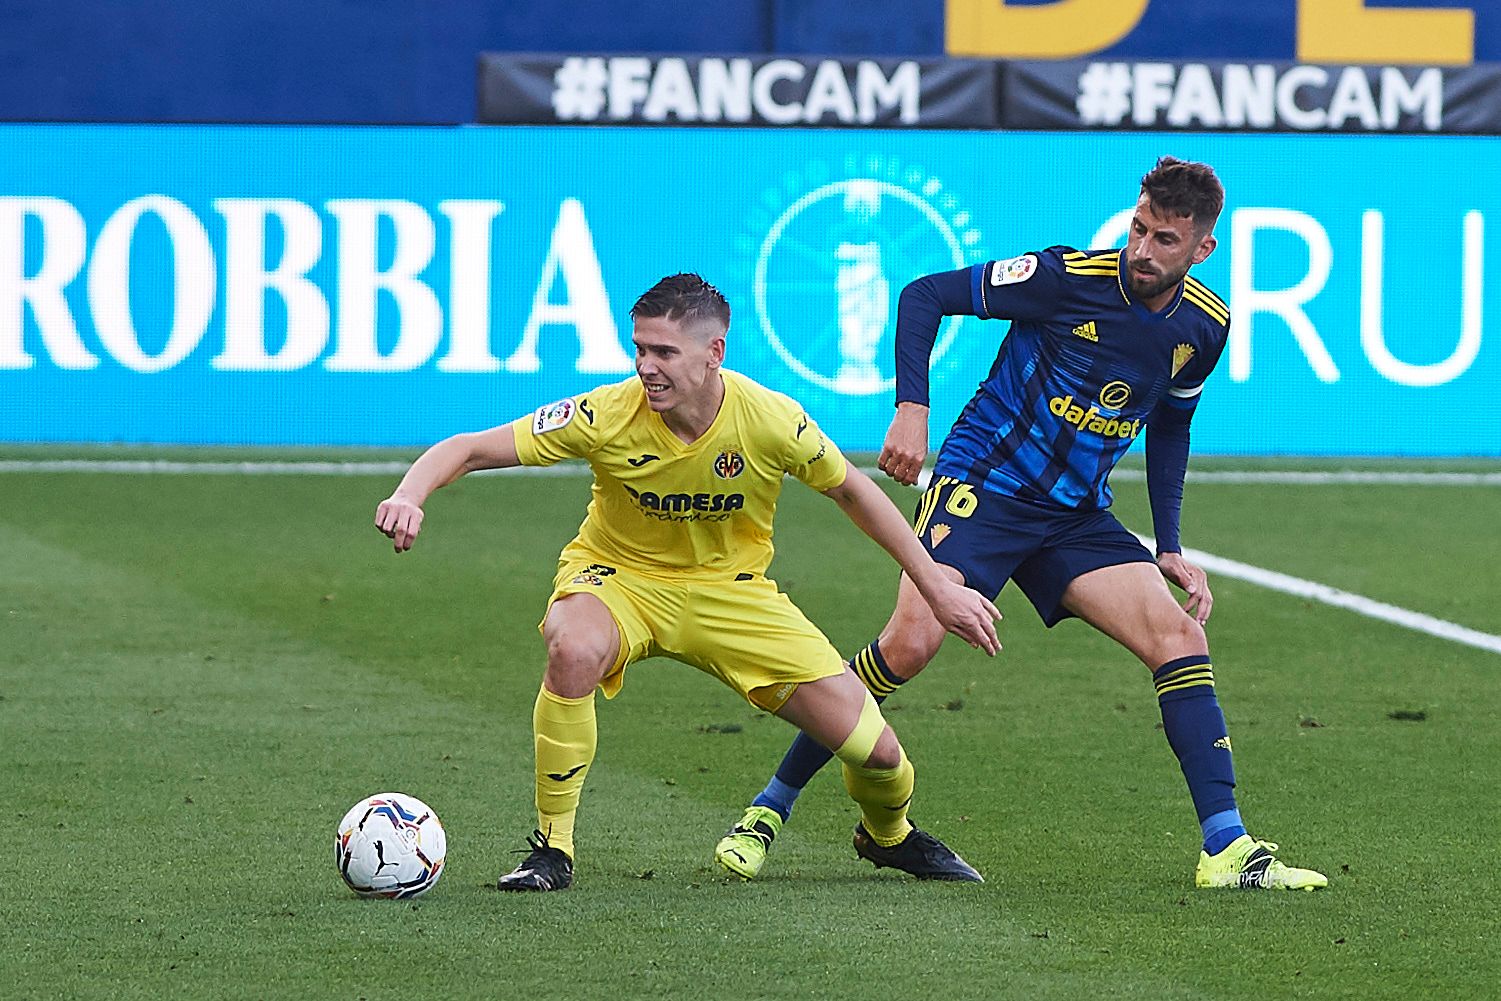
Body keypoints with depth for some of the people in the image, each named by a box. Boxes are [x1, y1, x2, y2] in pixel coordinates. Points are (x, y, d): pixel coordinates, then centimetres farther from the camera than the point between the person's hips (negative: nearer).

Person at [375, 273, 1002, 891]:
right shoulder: (608, 415, -25)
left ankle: (887, 834, 33)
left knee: (875, 750, -7)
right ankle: (551, 849, -21)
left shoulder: (771, 421, -21)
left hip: (730, 586, 1)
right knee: (575, 650, -39)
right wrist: (409, 497, -43)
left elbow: (850, 491, -1)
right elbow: (467, 450, -22)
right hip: (619, 578, -1)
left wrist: (937, 588, 3)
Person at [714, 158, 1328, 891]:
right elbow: (926, 295, -9)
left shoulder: (1203, 327, 1)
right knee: (913, 639, -25)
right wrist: (911, 408, -20)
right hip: (978, 484, -5)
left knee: (1180, 636, -11)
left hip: (1076, 514, 5)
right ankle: (769, 810, -11)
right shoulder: (1068, 278, -15)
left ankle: (1227, 849, -9)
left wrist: (1169, 550, 14)